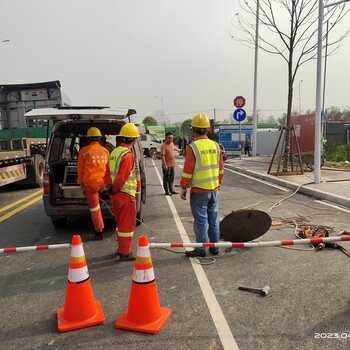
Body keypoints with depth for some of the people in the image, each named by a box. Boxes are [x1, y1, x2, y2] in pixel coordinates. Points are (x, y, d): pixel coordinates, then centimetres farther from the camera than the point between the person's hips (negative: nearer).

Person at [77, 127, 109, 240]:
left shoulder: (84, 151, -4)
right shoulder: (105, 151, 7)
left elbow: (80, 169, 0)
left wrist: (81, 184, 8)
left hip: (90, 183, -3)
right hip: (104, 183, 3)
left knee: (94, 208, 5)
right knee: (95, 207, 25)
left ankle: (99, 231, 10)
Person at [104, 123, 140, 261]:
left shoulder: (114, 152, 10)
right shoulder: (128, 155, -18)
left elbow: (107, 173, 12)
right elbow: (122, 177, -23)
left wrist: (109, 186, 7)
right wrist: (114, 189, -9)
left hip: (115, 195, 9)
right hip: (126, 195, -9)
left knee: (120, 222, 21)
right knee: (127, 224, 2)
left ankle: (121, 248, 33)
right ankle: (125, 253, 10)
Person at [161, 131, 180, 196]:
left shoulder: (172, 143, 9)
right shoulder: (164, 146, -17)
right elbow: (163, 156, -23)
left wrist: (178, 150, 54)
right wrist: (165, 165, -29)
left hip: (172, 165, 8)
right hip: (167, 166, -8)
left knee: (171, 178, 16)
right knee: (166, 178, 2)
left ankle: (171, 190, 26)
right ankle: (167, 191, 9)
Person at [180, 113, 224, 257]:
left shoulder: (192, 147, -14)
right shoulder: (215, 146, 4)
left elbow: (187, 171, -12)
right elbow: (221, 168, 11)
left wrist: (183, 188, -2)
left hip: (199, 191, -6)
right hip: (214, 190, 6)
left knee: (201, 221, 3)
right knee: (213, 220, 13)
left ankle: (201, 249, 12)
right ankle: (214, 248, 24)